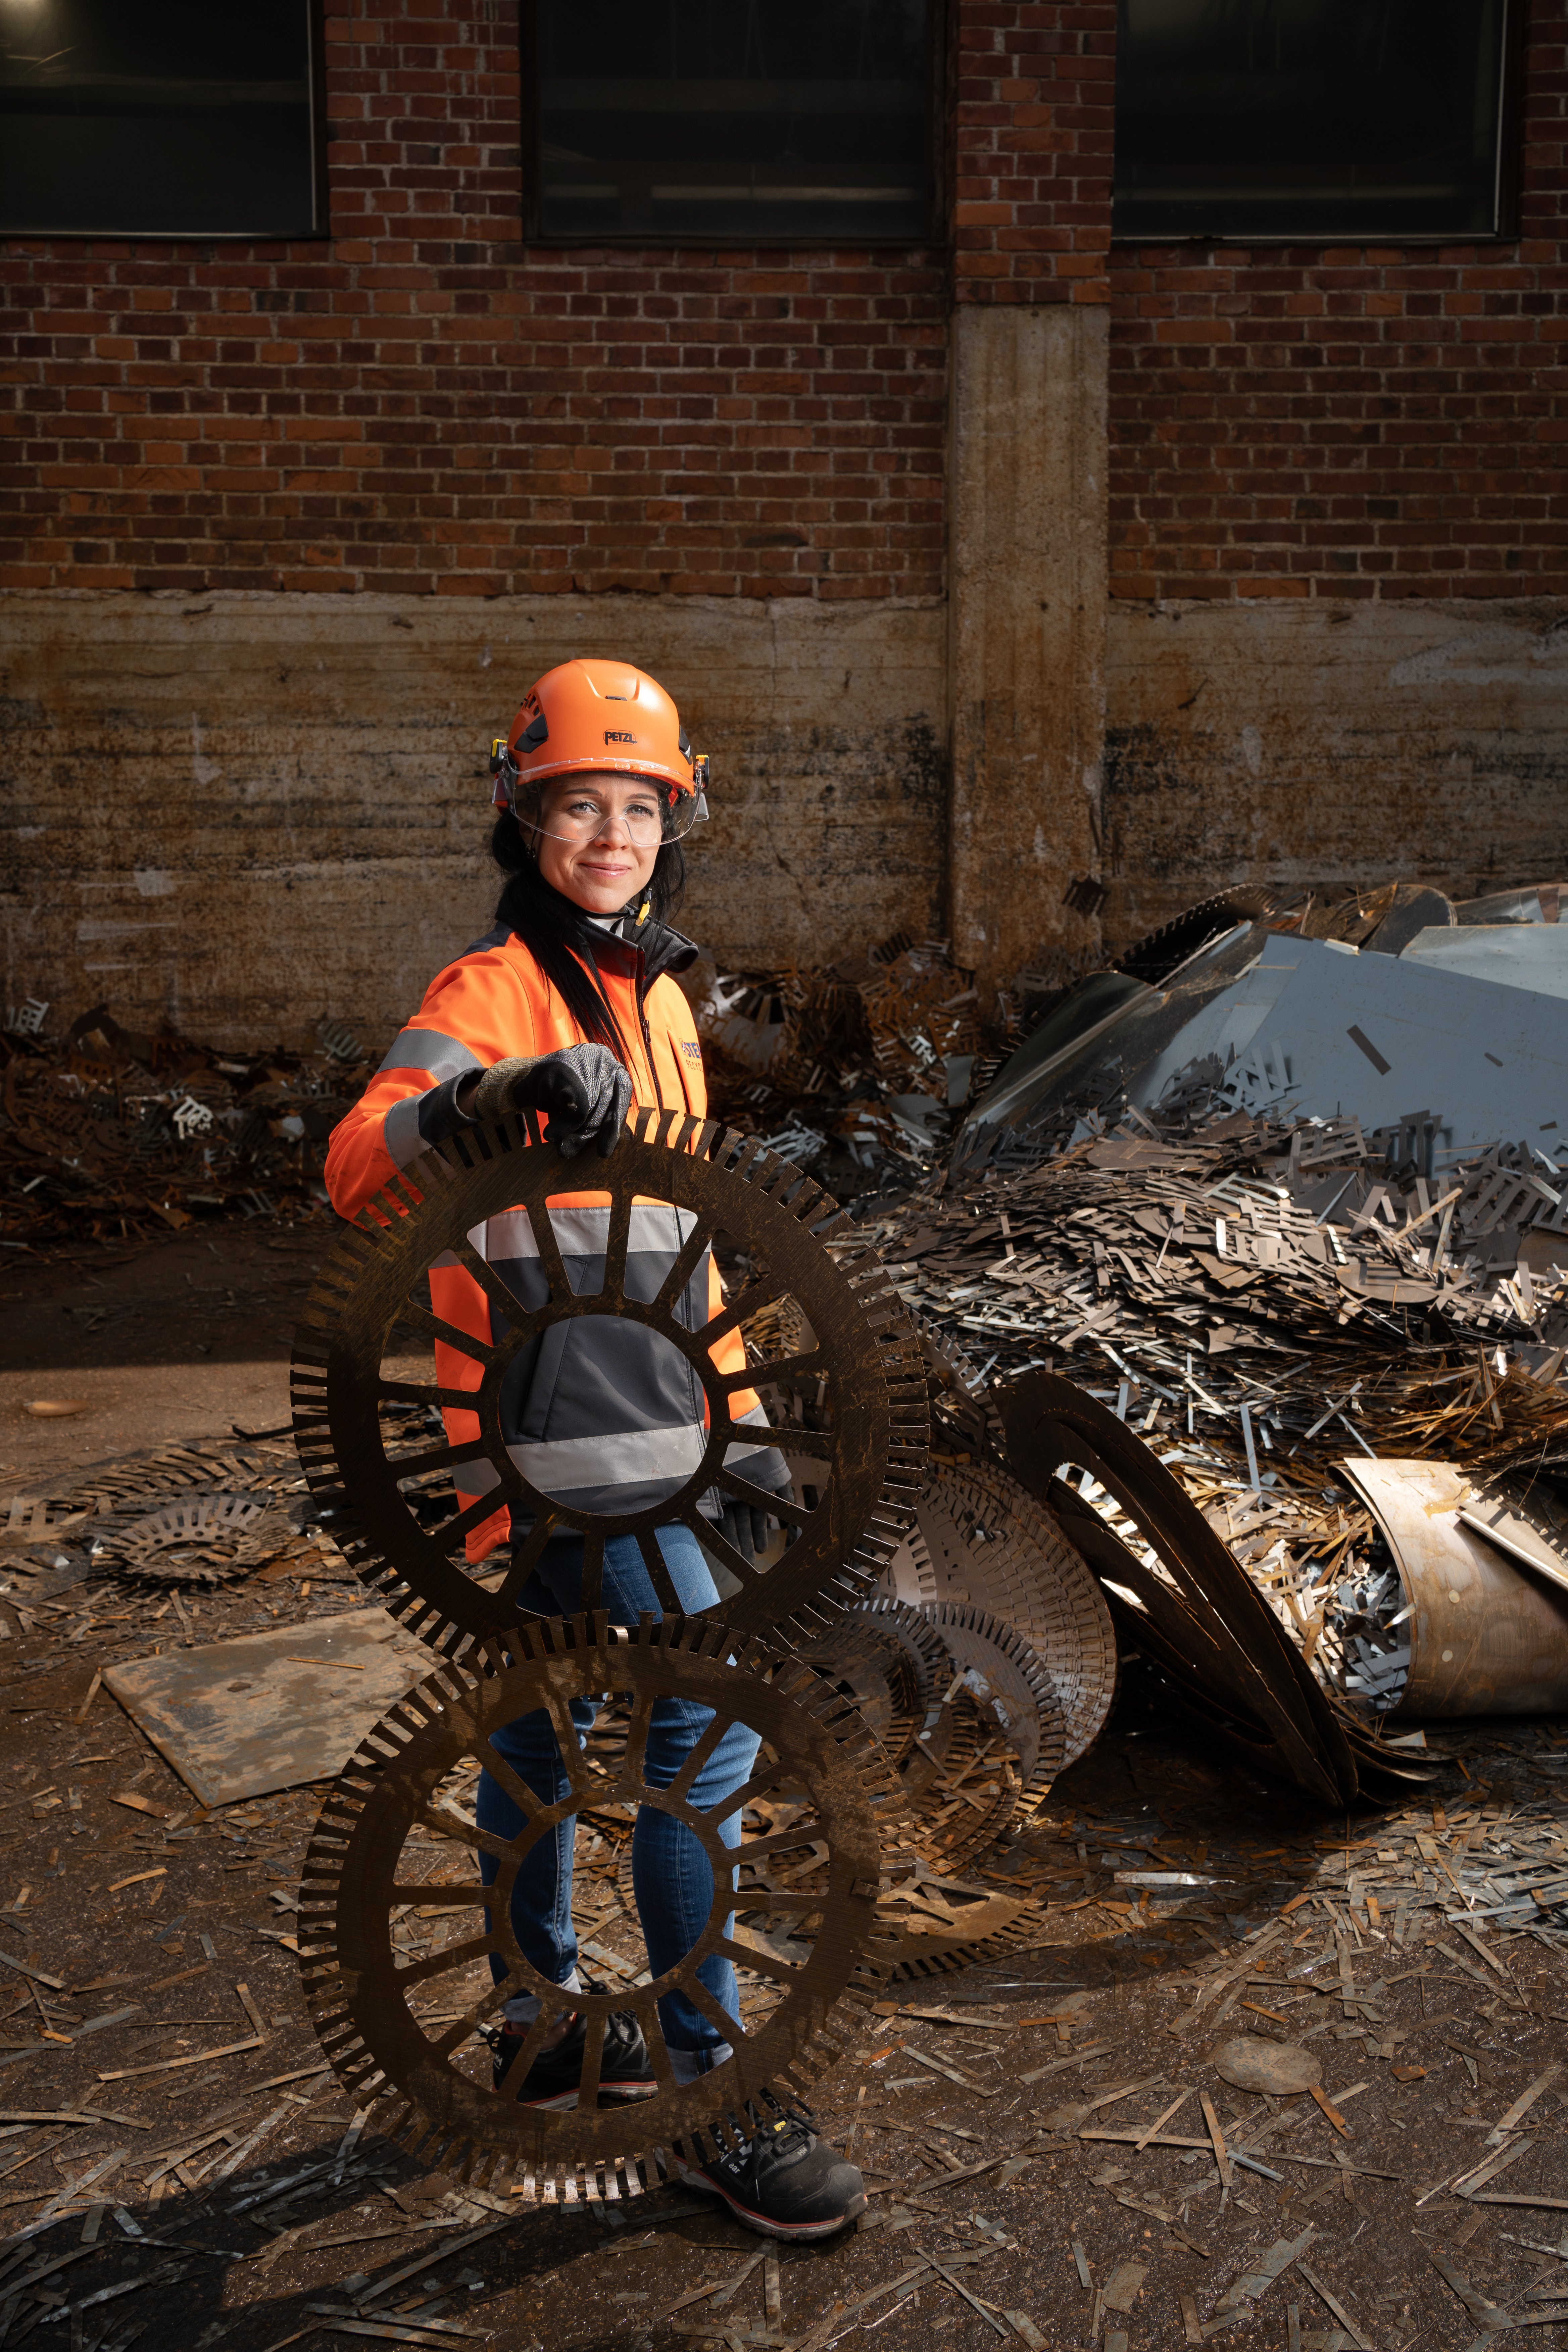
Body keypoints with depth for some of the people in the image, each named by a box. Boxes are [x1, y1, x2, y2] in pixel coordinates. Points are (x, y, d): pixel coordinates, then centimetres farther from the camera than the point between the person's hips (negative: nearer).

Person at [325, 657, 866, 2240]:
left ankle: (544, 2029, 32)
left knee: (543, 1712, 18)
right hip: (565, 1426, -9)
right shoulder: (495, 990, -12)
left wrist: (734, 1420, 20)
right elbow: (358, 1165, -28)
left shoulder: (653, 994, 15)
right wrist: (494, 1096, -48)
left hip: (639, 1419, 9)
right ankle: (711, 2095, 3)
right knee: (707, 1728, -9)